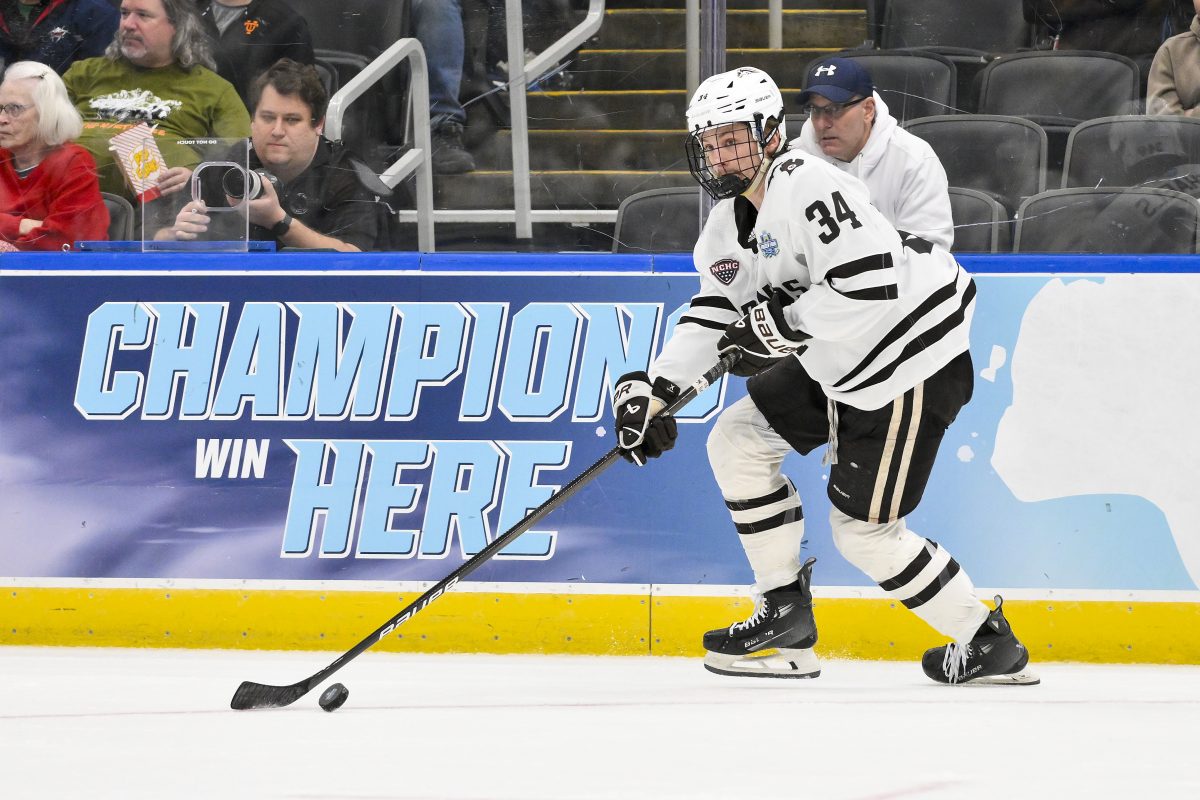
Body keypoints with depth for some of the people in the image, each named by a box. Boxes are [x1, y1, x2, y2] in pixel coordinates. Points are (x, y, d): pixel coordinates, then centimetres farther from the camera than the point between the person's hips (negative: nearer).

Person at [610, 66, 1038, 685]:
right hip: (835, 366, 10)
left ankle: (988, 643, 8)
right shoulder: (729, 219, 8)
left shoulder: (809, 187, -24)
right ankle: (786, 617, 16)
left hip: (910, 365, -10)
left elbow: (869, 289, -32)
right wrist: (654, 388, 4)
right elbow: (715, 312, 15)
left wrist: (778, 324, -23)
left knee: (863, 529, -5)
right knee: (736, 443, 9)